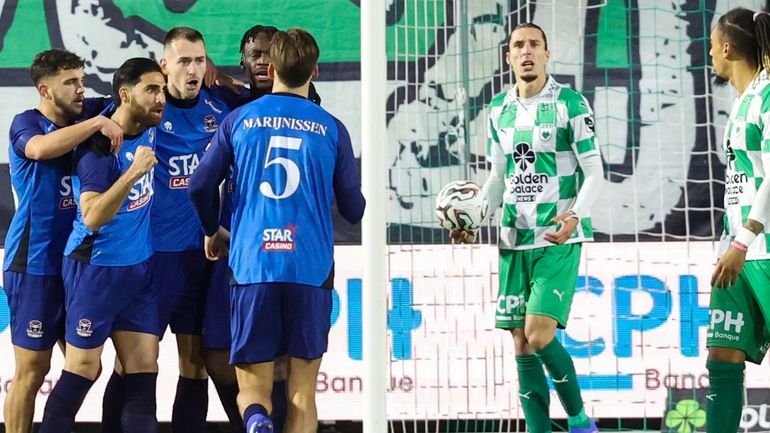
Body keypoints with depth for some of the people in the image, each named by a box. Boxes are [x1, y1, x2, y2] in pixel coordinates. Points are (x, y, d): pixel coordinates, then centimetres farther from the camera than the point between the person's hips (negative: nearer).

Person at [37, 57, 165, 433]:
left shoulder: (148, 129, 1)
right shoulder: (98, 147, -20)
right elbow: (92, 217, -28)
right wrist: (133, 173, -35)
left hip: (140, 268, 7)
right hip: (97, 268, -7)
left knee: (143, 369, 2)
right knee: (82, 371, -2)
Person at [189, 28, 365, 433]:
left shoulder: (239, 120, 5)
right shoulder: (331, 128, 3)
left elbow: (200, 185, 3)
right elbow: (353, 209, 6)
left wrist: (213, 232, 22)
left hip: (252, 266, 0)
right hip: (311, 268, 0)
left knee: (253, 384, 6)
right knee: (301, 393, 8)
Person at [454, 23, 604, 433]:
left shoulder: (570, 103, -6)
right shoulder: (499, 110, 11)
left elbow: (594, 172, -7)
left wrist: (575, 215, -24)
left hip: (558, 238, -6)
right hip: (514, 241, 6)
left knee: (539, 335, -16)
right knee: (521, 343, 2)